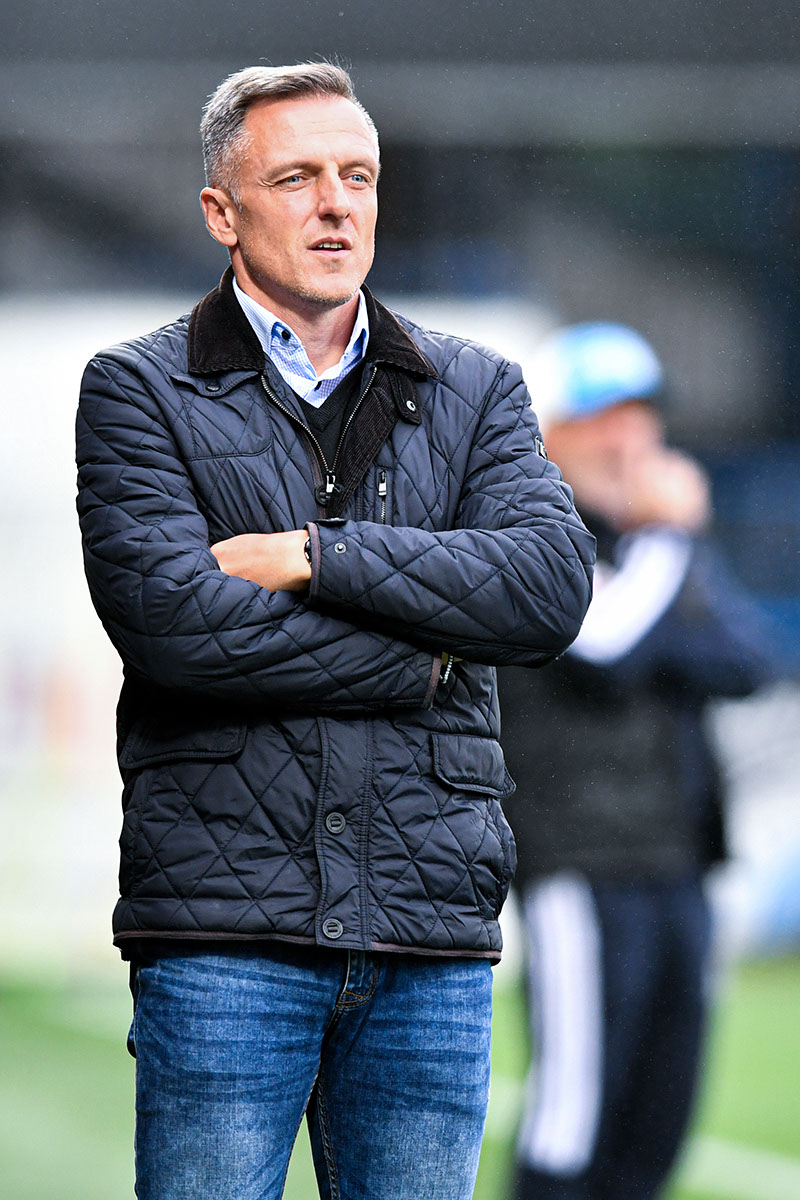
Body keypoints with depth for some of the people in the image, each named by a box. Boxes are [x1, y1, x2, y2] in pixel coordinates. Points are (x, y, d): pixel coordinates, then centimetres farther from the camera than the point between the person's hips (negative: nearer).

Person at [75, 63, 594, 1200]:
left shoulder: (477, 390, 14)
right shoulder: (138, 392, 5)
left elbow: (554, 584, -3)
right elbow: (170, 617, -11)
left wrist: (317, 556, -9)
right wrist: (422, 657, -7)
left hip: (433, 934, 3)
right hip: (222, 920, -3)